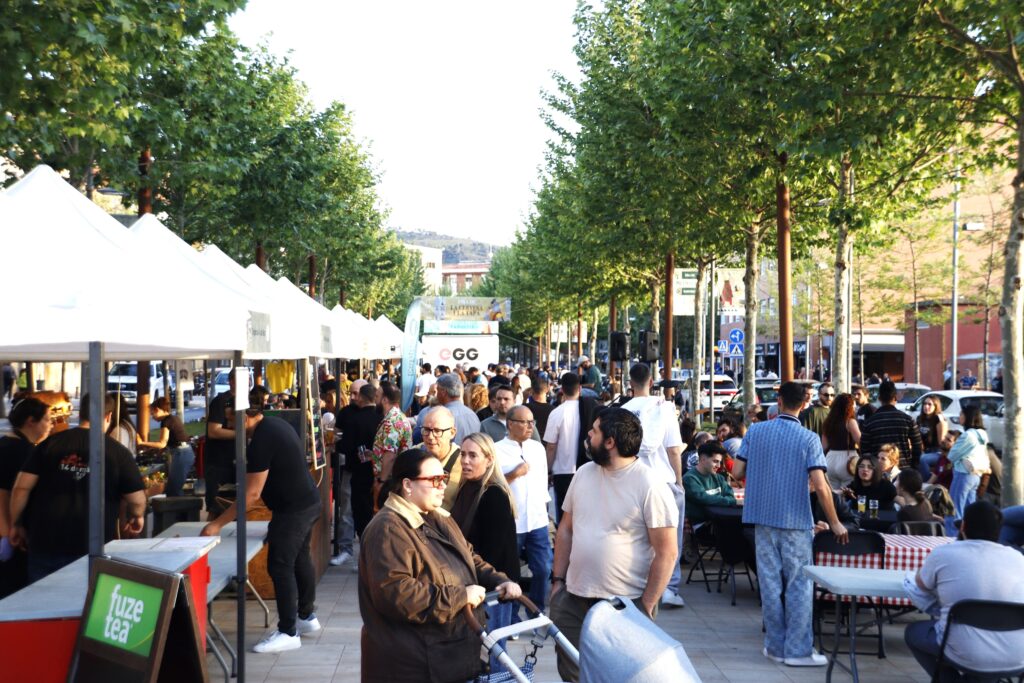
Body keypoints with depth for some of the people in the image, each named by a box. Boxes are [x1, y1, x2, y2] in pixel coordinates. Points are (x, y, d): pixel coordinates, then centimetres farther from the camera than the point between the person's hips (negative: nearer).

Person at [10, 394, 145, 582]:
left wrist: (16, 524, 13)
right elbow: (137, 500, -2)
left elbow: (21, 487, -1)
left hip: (45, 542, 2)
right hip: (92, 547, -2)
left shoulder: (50, 444, 2)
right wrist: (137, 518, 19)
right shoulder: (119, 452, -4)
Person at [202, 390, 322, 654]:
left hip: (293, 509, -10)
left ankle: (288, 633, 1)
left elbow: (252, 494, -23)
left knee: (280, 566, -4)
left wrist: (217, 524, -18)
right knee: (300, 559, 19)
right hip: (308, 502, 10)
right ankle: (306, 616, 32)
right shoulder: (275, 424, 7)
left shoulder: (262, 440, -23)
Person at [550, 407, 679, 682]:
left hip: (626, 605, -5)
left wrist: (646, 606, -11)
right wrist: (558, 580, 8)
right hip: (573, 600, 5)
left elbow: (666, 553, -12)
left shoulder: (649, 485, -14)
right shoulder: (584, 473, 3)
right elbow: (566, 529, 12)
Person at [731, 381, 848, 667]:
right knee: (799, 584, 5)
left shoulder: (755, 431, 0)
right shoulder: (809, 439, -8)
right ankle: (798, 650, 7)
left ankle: (776, 646, 16)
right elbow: (820, 486, -14)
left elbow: (737, 472, 1)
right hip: (795, 520, -3)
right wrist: (835, 523, -5)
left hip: (763, 517, 3)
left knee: (770, 582, 9)